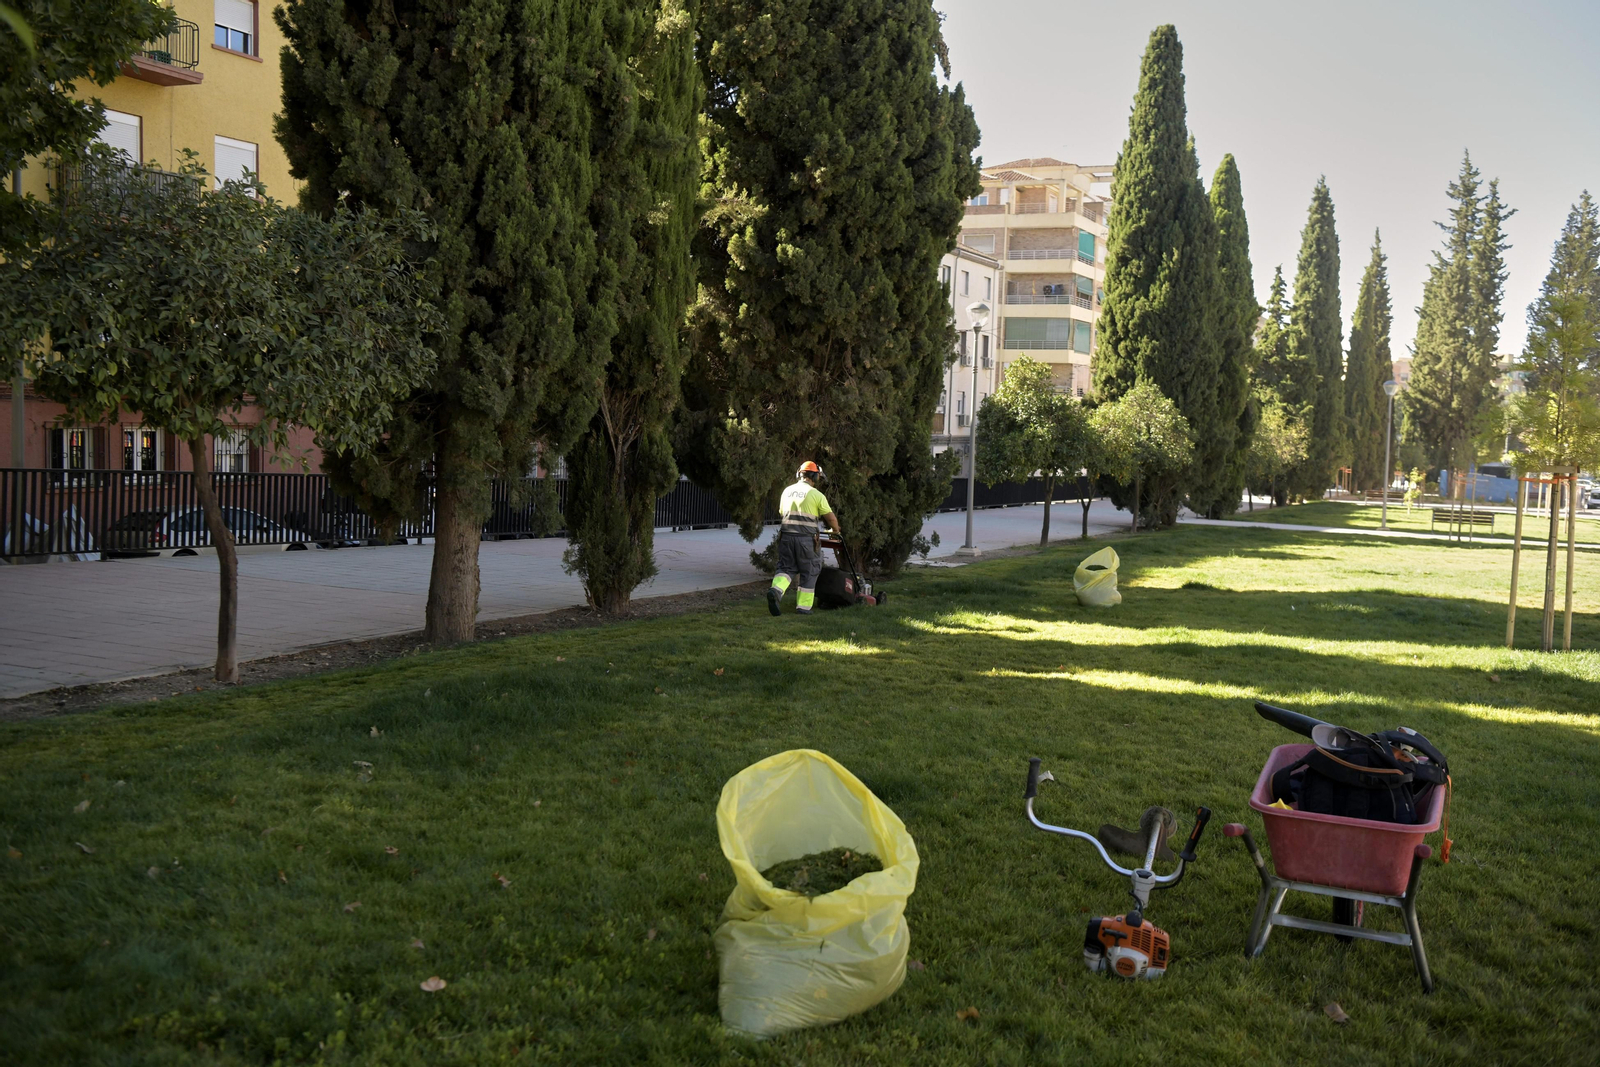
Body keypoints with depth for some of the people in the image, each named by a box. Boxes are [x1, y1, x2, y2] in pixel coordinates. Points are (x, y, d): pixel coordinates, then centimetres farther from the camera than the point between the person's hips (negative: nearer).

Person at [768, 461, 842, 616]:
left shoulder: (787, 491, 11)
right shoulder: (816, 494, -4)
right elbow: (830, 517, 2)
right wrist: (836, 531, 21)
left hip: (786, 535, 4)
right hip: (806, 538, -4)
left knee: (786, 567, 11)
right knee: (809, 572, 9)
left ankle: (776, 590, -17)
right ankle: (803, 606, 9)